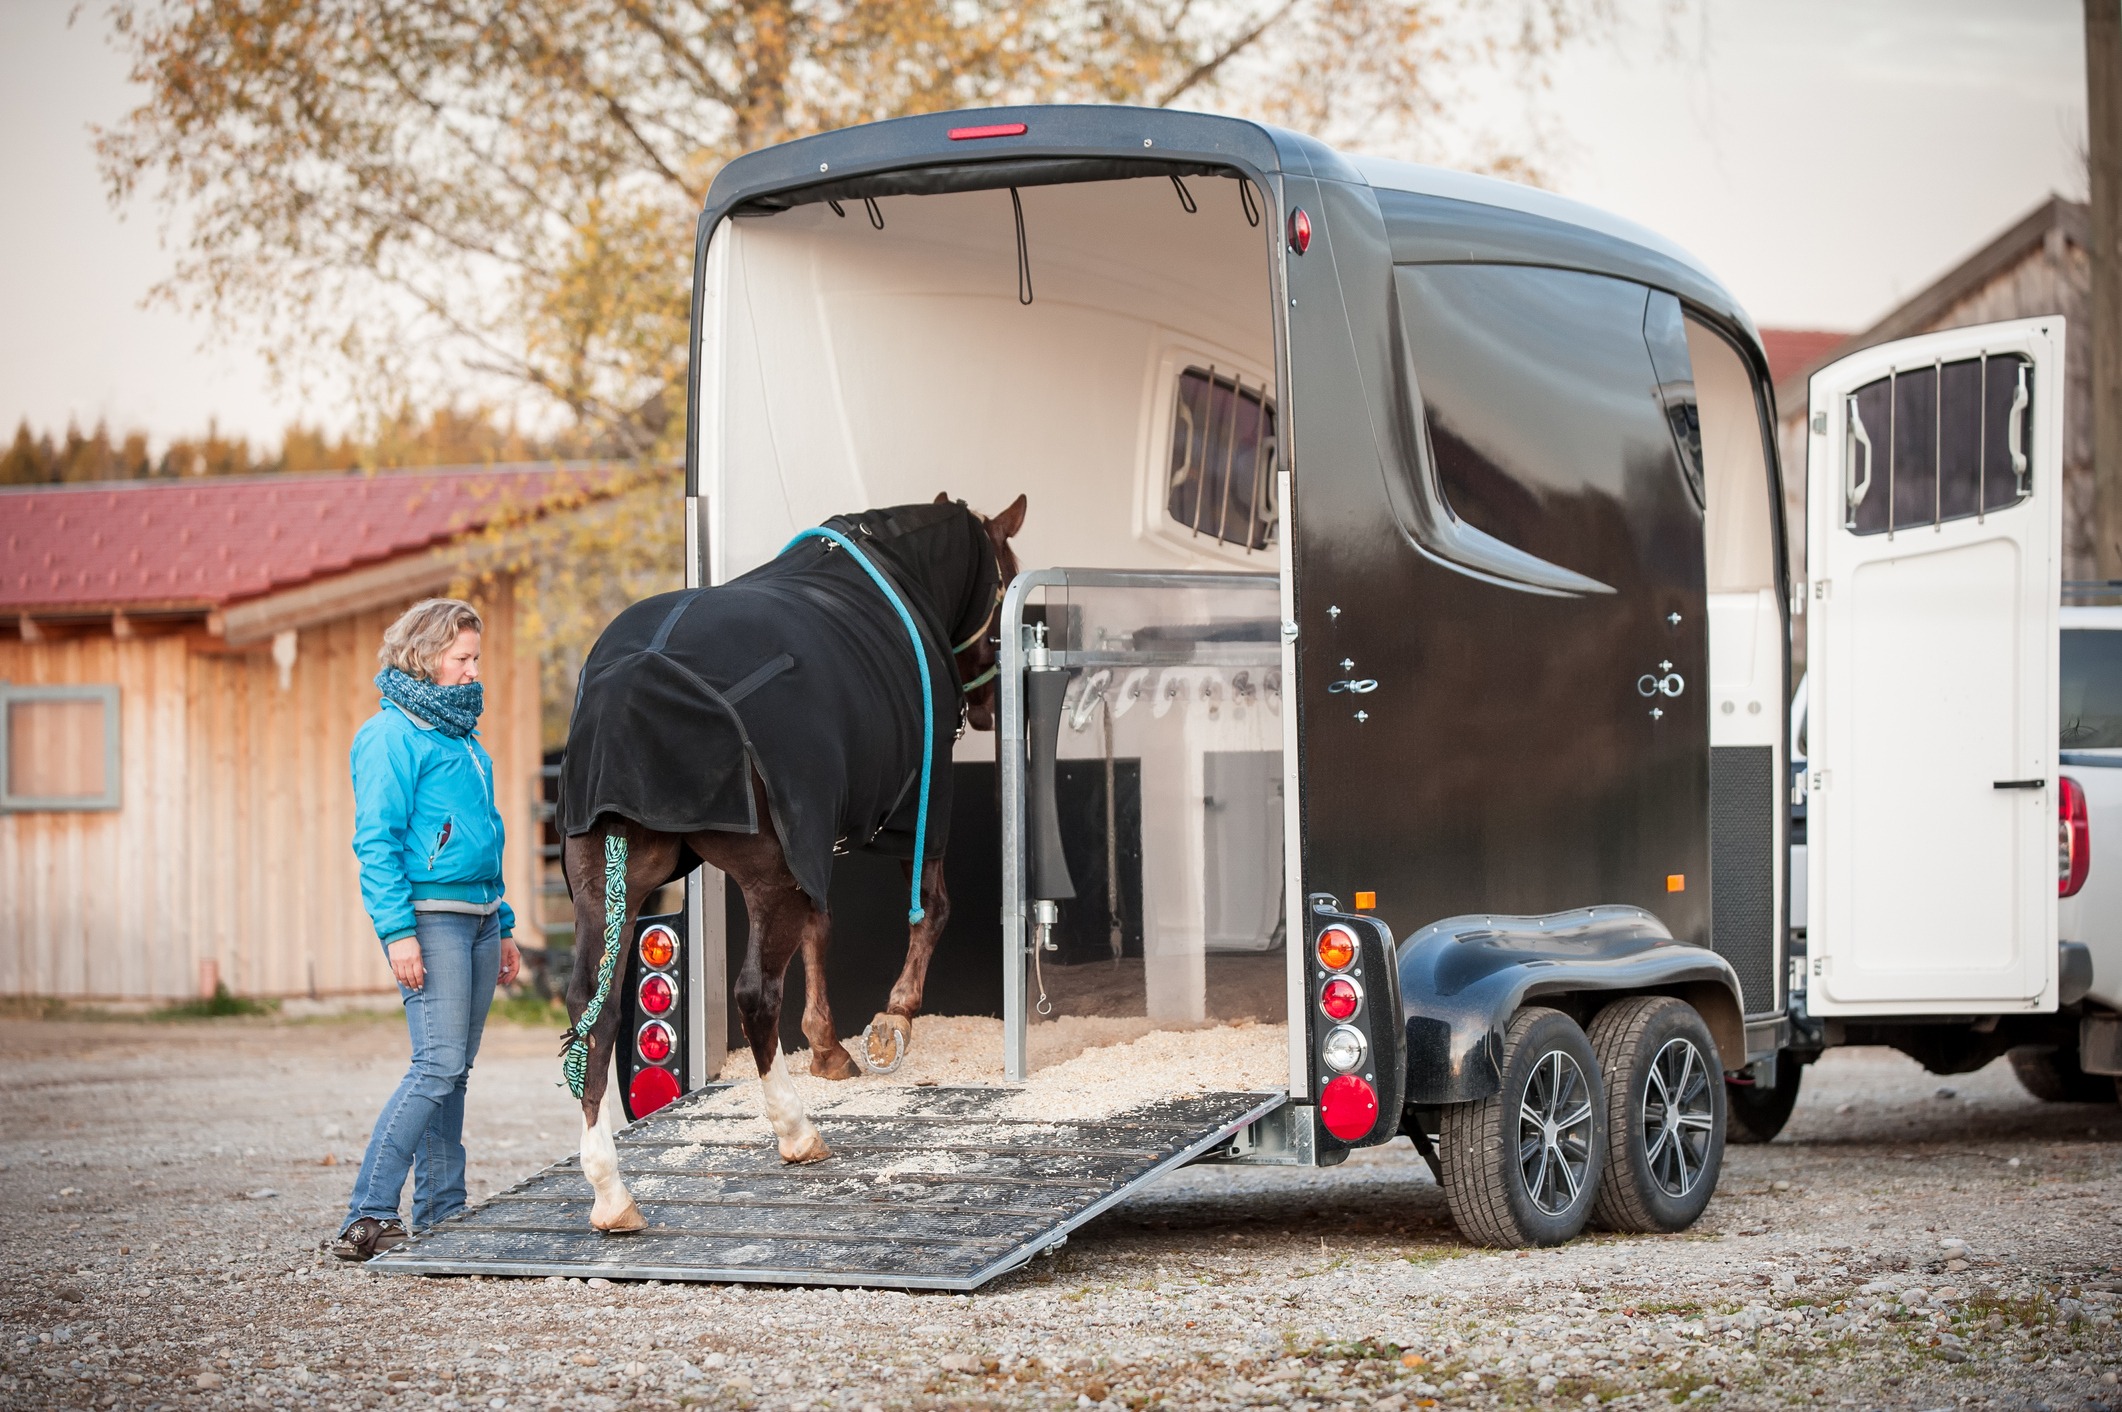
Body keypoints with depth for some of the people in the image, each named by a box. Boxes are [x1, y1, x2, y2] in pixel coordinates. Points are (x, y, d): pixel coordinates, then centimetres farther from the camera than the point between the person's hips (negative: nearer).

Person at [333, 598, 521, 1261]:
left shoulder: (461, 736, 19)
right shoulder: (391, 735, -7)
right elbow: (376, 842, -13)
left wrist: (503, 927, 23)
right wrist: (398, 931, -21)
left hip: (478, 919, 9)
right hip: (430, 918, -8)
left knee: (452, 1070, 8)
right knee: (438, 1066, -14)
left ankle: (441, 1209, 12)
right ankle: (367, 1217, -14)